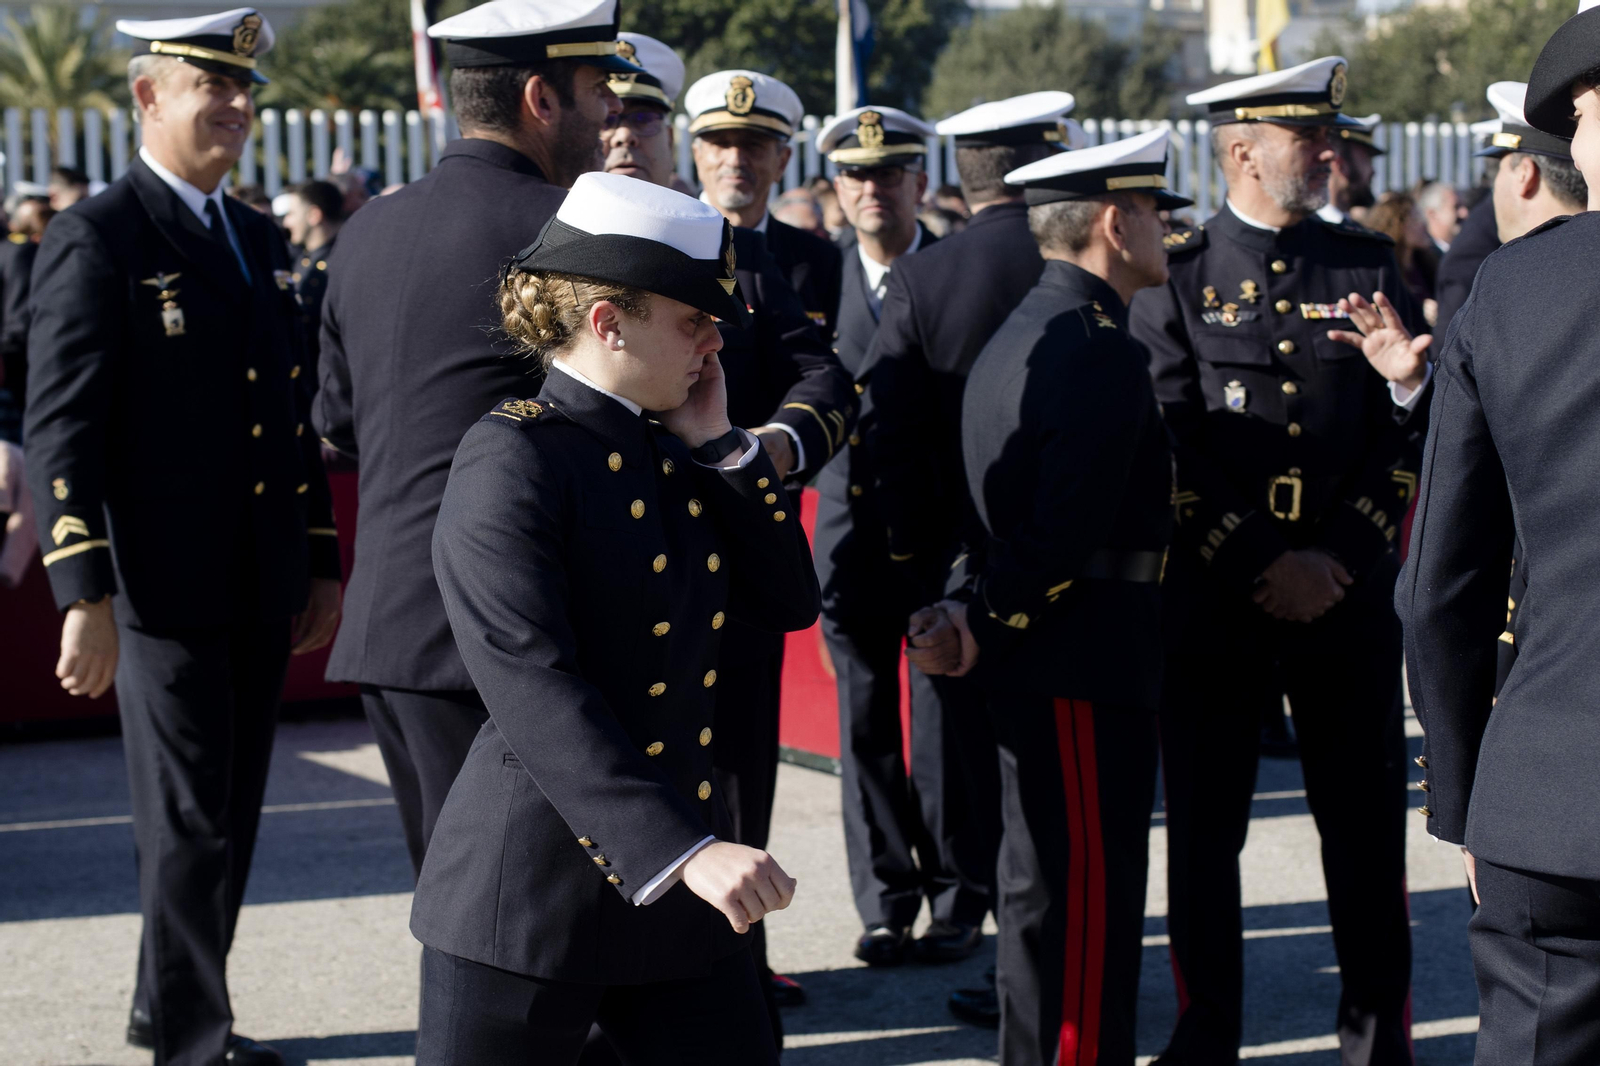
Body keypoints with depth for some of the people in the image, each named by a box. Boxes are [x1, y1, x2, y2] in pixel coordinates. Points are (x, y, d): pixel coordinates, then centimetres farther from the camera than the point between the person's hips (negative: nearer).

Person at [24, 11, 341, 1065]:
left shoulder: (259, 237, 15)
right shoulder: (96, 238, -8)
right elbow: (61, 431, -14)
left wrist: (321, 563, 17)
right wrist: (85, 597, -20)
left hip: (262, 590, 7)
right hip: (165, 587, -7)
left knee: (232, 816, 15)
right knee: (189, 822, 0)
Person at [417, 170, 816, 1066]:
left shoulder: (673, 450, 11)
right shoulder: (511, 459, -13)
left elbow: (789, 603, 9)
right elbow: (532, 689, -24)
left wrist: (719, 445, -1)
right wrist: (685, 852, -32)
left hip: (680, 899, 7)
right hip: (531, 893, -7)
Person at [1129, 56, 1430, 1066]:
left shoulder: (1368, 263, 8)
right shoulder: (1176, 275, 0)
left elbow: (1406, 440, 7)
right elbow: (1165, 444, -6)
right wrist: (1260, 566, -10)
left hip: (1351, 597, 2)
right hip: (1213, 603, -2)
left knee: (1367, 827, 5)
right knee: (1204, 830, 5)